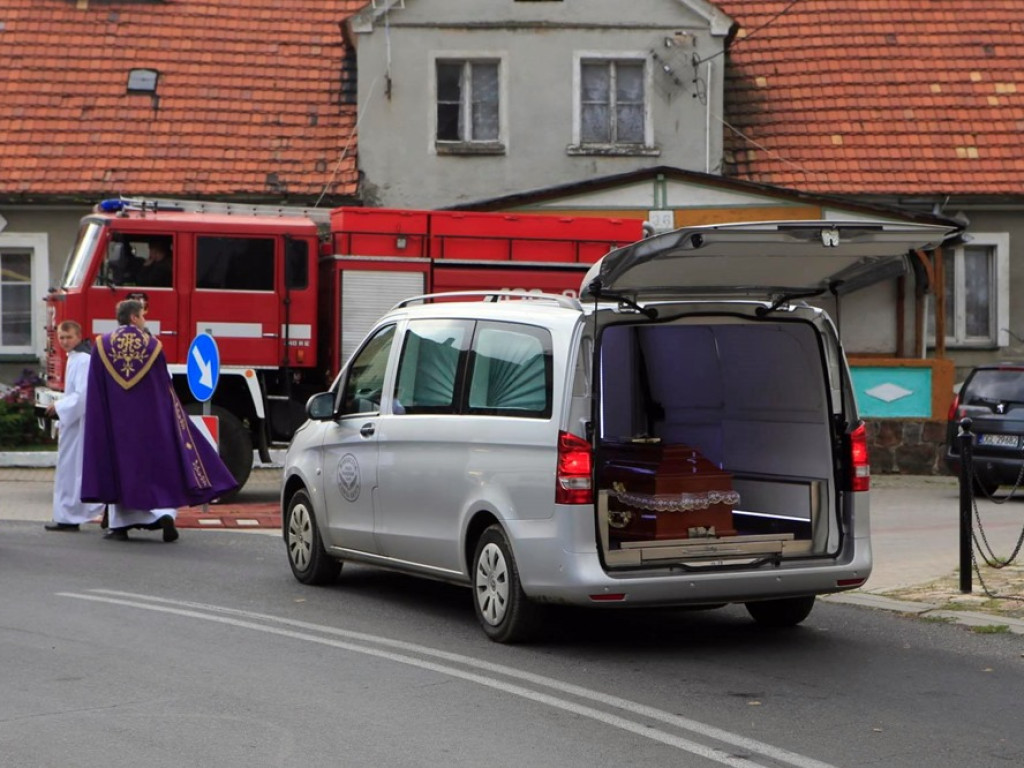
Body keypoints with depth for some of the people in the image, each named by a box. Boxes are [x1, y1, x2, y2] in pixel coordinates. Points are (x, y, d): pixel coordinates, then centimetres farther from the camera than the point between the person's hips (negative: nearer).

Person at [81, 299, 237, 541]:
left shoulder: (102, 345, 0)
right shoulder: (152, 345, -2)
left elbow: (95, 392, 1)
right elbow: (165, 387, 2)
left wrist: (101, 420, 9)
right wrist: (168, 412, 14)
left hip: (115, 420, 1)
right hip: (150, 418, -1)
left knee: (119, 466, 8)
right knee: (159, 461, 6)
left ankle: (118, 524, 7)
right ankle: (165, 513, -13)